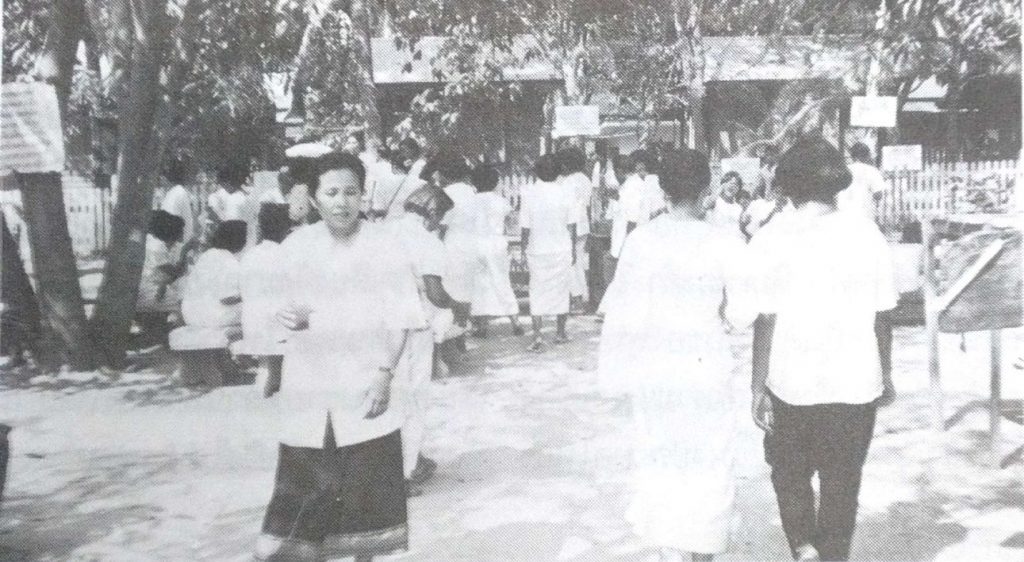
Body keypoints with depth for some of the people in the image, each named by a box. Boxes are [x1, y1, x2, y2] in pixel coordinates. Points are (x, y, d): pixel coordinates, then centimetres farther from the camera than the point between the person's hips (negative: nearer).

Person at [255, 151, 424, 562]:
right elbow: (282, 304, 15)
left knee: (367, 486, 8)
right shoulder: (295, 245, 4)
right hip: (308, 388, 2)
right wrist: (285, 316, -8)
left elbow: (402, 316, -6)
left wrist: (385, 372, -15)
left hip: (366, 386, -2)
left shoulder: (383, 244, -5)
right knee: (304, 484, 5)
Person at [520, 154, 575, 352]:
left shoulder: (529, 193, -10)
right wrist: (573, 250, 11)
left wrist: (524, 251, 6)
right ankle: (560, 333, 25)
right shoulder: (565, 194, -7)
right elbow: (571, 226, -1)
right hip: (562, 250, 1)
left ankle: (537, 336, -4)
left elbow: (525, 228, -6)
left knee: (537, 293, 6)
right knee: (561, 291, 15)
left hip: (537, 251, -1)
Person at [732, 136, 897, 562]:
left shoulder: (772, 239, -9)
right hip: (856, 383, 2)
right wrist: (886, 374, 14)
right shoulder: (866, 234, -2)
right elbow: (882, 316, 1)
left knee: (790, 472, 20)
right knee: (842, 483, 16)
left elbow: (765, 321, -11)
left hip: (792, 383, -1)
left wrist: (758, 388, -5)